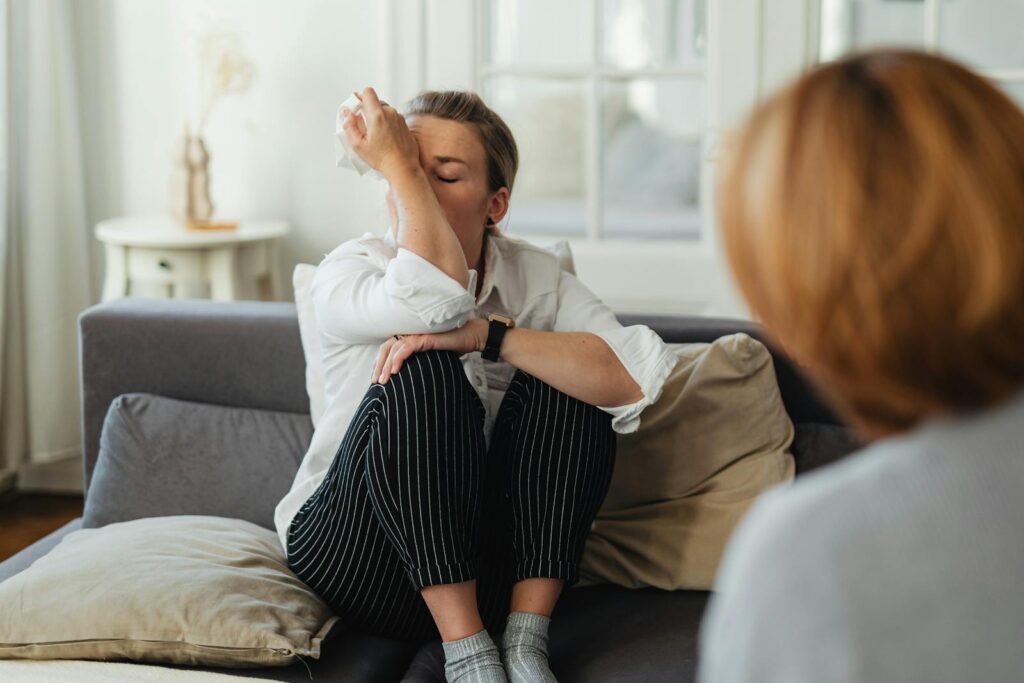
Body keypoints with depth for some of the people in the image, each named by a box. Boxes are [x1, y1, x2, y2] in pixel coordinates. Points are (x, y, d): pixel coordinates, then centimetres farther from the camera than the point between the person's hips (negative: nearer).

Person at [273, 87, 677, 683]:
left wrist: (484, 335, -30)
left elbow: (637, 377, -23)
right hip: (356, 559, -2)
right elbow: (437, 299, -35)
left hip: (488, 567, 3)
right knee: (421, 370, -27)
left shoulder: (534, 275, -3)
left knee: (564, 376, -19)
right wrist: (398, 164, -27)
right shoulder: (349, 272, -10)